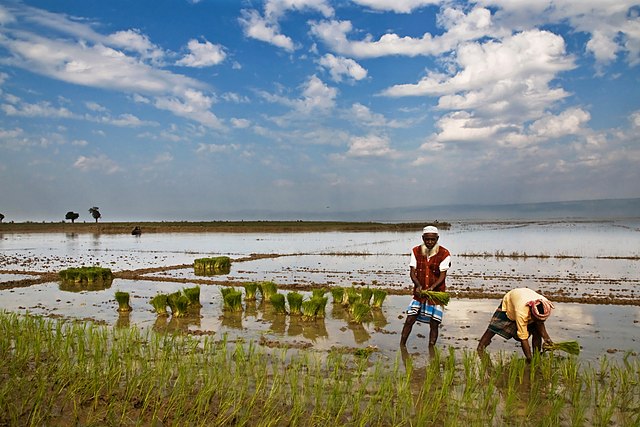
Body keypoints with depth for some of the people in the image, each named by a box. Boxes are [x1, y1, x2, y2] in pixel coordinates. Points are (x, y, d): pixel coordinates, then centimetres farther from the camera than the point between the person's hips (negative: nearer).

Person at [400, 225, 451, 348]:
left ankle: (431, 349, 15)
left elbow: (442, 275, -12)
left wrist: (431, 288, -28)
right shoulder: (416, 251, 1)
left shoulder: (444, 254, -8)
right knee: (409, 319, -1)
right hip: (419, 292, 2)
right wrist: (418, 285, -22)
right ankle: (402, 345, 10)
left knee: (434, 324, 2)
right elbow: (412, 271, -3)